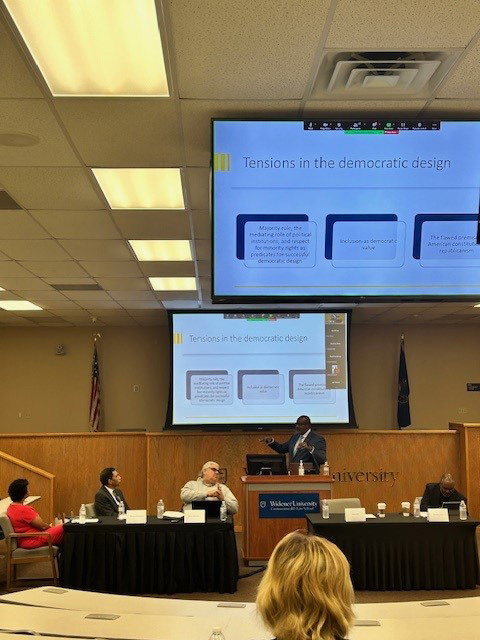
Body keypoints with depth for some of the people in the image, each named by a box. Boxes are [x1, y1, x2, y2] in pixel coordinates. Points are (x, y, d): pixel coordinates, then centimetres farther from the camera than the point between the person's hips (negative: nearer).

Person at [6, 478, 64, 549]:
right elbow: (42, 526, -17)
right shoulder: (24, 510, -25)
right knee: (63, 528, -5)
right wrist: (50, 526, 3)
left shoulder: (10, 508, 6)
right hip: (32, 541, -10)